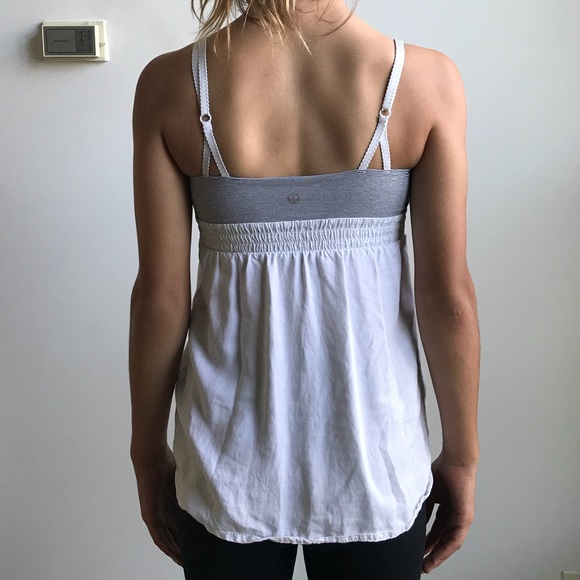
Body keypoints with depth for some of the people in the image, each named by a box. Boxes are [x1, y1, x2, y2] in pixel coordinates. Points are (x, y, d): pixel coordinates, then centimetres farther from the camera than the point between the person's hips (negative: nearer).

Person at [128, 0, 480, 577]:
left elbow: (160, 296, -8)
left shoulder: (170, 83, -10)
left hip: (229, 459, 1)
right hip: (372, 454, 0)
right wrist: (462, 456, 4)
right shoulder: (426, 79, -11)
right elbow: (448, 295, -10)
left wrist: (149, 452, 6)